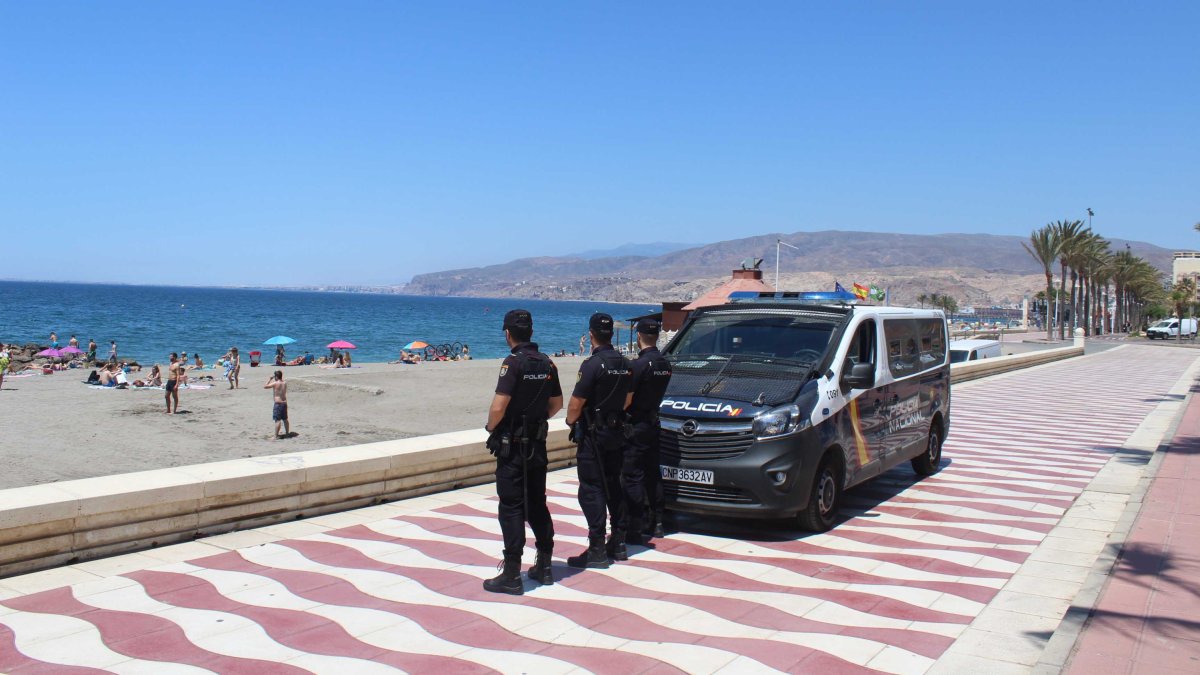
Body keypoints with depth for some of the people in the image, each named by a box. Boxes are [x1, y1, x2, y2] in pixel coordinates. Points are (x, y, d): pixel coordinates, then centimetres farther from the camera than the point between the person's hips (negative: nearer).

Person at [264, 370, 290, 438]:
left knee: (277, 420, -6)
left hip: (278, 403, -7)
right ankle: (287, 433, 27)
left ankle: (276, 436, -6)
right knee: (285, 419, 17)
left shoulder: (275, 383, -14)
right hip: (285, 403, 7)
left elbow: (265, 386, -8)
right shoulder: (285, 383, 6)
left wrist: (269, 380, 4)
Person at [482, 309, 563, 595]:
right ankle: (544, 566, 23)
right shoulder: (546, 363, 5)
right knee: (537, 504, 16)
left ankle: (511, 575, 0)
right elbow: (556, 403, 13)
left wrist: (491, 427, -5)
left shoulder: (513, 363, -16)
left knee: (511, 507, -2)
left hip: (512, 446, -7)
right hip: (537, 444, 7)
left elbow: (499, 406, -23)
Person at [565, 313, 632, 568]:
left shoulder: (592, 364, -18)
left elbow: (576, 404, -19)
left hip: (593, 434, -8)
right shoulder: (624, 364, 6)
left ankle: (597, 550, -3)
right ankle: (618, 543, 22)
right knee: (613, 486, 16)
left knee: (591, 490, -3)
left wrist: (571, 421, -1)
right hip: (616, 432, 8)